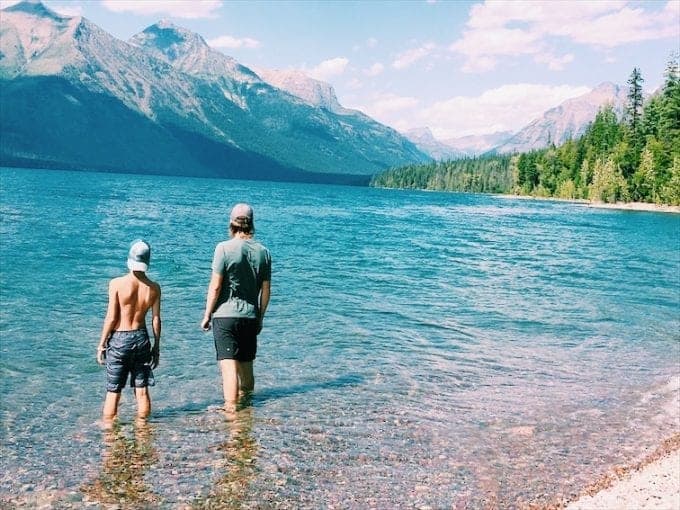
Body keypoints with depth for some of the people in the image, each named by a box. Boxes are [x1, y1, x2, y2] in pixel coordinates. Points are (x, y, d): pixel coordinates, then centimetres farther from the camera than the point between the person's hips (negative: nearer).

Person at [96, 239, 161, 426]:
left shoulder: (117, 283, -13)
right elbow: (156, 320, 0)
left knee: (113, 392, 8)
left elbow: (111, 318, -11)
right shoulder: (154, 288, -4)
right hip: (141, 338, 3)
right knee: (142, 390, 12)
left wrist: (101, 344, 0)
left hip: (119, 340, -3)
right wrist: (156, 346, 11)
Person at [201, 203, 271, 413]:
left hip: (225, 316, -5)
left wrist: (207, 315, -1)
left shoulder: (224, 248, -10)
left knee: (229, 365, -5)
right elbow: (266, 290, 7)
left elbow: (215, 287, -11)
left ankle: (231, 410, -7)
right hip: (250, 317, 5)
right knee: (246, 366, 15)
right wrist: (260, 318, 18)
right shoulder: (263, 251, 4)